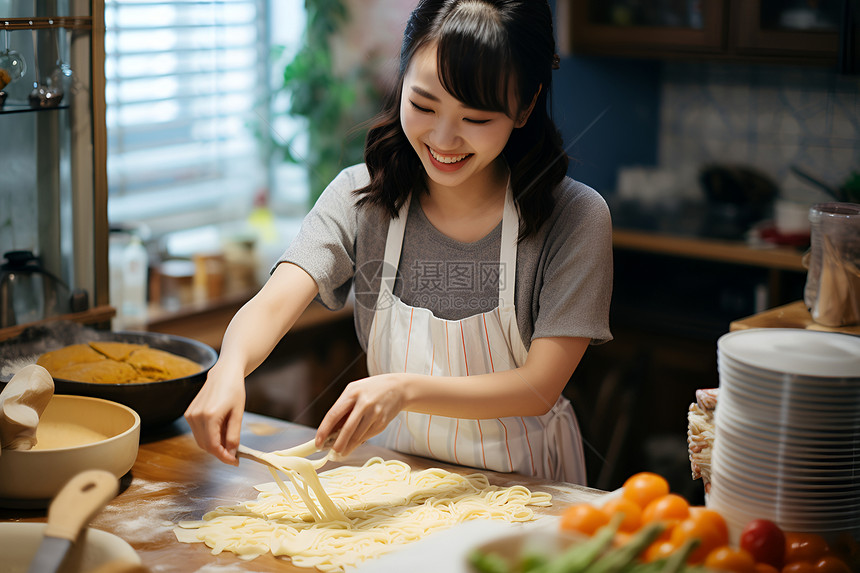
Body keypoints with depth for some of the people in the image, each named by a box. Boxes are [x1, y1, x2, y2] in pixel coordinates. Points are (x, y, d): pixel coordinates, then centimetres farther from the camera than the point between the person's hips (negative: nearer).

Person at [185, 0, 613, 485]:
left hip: (526, 490, 0)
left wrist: (406, 389, -34)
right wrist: (230, 367, -43)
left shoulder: (575, 218, -15)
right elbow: (273, 304, -19)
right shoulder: (361, 197, -7)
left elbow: (540, 387, -18)